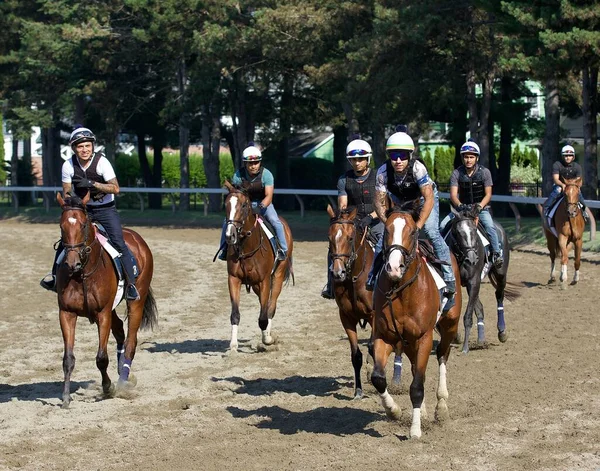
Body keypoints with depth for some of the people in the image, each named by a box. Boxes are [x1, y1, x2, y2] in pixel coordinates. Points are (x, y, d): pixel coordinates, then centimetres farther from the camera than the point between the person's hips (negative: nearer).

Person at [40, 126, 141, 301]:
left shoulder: (102, 162, -18)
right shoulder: (68, 166, -8)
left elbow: (115, 188, -21)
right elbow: (66, 192, 2)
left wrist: (93, 184, -31)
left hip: (105, 209, -3)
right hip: (81, 209, 3)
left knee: (118, 243, -18)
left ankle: (131, 283, -12)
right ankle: (55, 274, 22)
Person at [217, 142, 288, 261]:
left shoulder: (266, 174, -21)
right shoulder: (238, 175, -16)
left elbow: (269, 196, -26)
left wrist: (261, 207, -45)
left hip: (263, 203, -2)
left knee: (275, 222, -24)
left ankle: (283, 249, -8)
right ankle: (224, 249, 2)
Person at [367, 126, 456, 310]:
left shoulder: (417, 167, -37)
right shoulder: (383, 172, -28)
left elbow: (429, 199, -37)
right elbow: (379, 202, -20)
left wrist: (418, 226, -42)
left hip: (424, 199, -3)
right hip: (400, 203, 3)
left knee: (432, 233, -22)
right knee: (384, 238, -4)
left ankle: (450, 281, -17)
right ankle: (372, 279, 14)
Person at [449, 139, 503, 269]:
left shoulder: (484, 172, -2)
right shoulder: (457, 173, -1)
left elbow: (488, 194, -5)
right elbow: (453, 194, -8)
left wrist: (480, 205, -23)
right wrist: (460, 205, -29)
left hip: (481, 208, -2)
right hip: (463, 208, 2)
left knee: (489, 226, -28)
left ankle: (497, 254, -21)